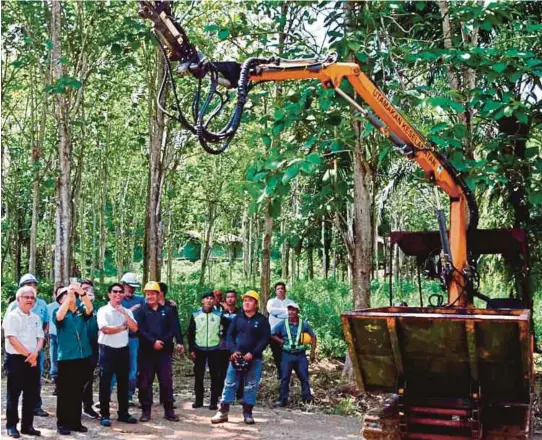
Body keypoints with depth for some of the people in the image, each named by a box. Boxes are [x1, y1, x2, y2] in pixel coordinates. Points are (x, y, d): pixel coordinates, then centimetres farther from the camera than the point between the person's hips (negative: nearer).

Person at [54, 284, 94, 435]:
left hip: (83, 357, 3)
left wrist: (82, 293, -28)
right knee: (65, 392, 0)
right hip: (66, 358, -3)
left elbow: (90, 309, -13)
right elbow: (59, 317, -22)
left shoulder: (81, 311, 8)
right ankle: (62, 423, 7)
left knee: (78, 392, 11)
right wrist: (69, 296, -27)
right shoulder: (59, 312, 1)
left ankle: (75, 422, 19)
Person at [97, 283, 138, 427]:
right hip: (107, 350, -5)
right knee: (105, 383, 0)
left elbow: (135, 328, -4)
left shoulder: (127, 311, 9)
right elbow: (106, 329, -18)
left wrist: (124, 313, -13)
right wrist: (123, 327, -7)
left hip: (123, 349, 5)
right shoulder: (103, 311, -6)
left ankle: (123, 413, 20)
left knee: (123, 382, 10)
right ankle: (105, 415, 7)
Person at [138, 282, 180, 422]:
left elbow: (173, 329, 1)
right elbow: (140, 330, -6)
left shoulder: (167, 311, 9)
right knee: (145, 382, 2)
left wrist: (163, 342, -12)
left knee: (166, 381, 3)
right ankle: (146, 411, 11)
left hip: (164, 351, 1)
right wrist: (153, 342, -16)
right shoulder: (142, 311, 5)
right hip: (146, 352, -1)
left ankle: (169, 411, 10)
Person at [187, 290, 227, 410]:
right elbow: (190, 333, 4)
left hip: (214, 349, -1)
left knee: (215, 376, 1)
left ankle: (214, 401, 7)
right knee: (198, 376, 7)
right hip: (199, 349, 1)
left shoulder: (218, 315, 0)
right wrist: (191, 349, 0)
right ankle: (198, 400, 17)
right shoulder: (195, 315, 2)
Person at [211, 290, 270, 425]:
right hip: (236, 357, 2)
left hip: (254, 359, -2)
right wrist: (234, 350, -10)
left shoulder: (262, 320, 1)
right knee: (230, 384, 1)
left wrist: (252, 353, -14)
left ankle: (247, 413, 14)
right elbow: (230, 335, 6)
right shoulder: (237, 318, 9)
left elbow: (265, 339, -5)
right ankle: (223, 412, 6)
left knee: (251, 386, 4)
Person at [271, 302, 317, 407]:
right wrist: (282, 342, -5)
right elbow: (272, 334, 7)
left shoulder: (304, 324, 2)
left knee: (304, 377, 2)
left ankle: (307, 398, 13)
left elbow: (313, 336, 10)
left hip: (301, 355, 0)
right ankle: (283, 399, 6)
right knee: (285, 378, 0)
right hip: (287, 355, 0)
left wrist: (312, 352, 5)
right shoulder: (282, 324, 1)